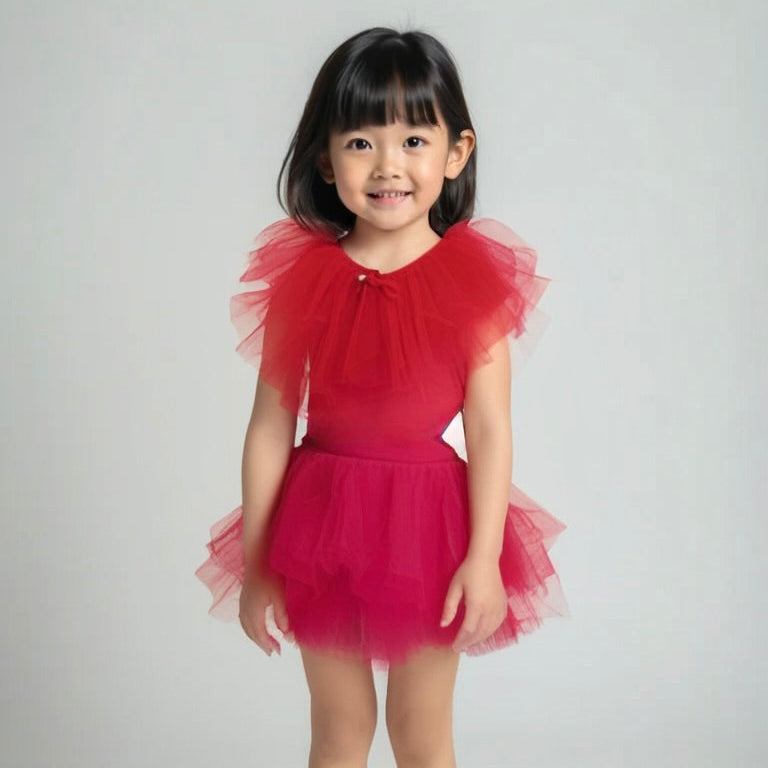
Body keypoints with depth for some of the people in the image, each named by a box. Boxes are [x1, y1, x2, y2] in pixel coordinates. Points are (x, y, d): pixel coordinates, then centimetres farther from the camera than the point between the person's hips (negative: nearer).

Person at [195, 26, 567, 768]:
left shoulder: (475, 278, -9)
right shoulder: (301, 276, -5)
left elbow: (489, 430, -9)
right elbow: (271, 427, -3)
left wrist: (484, 558, -12)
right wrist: (256, 563, -1)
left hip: (428, 524, -1)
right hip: (321, 520, 2)